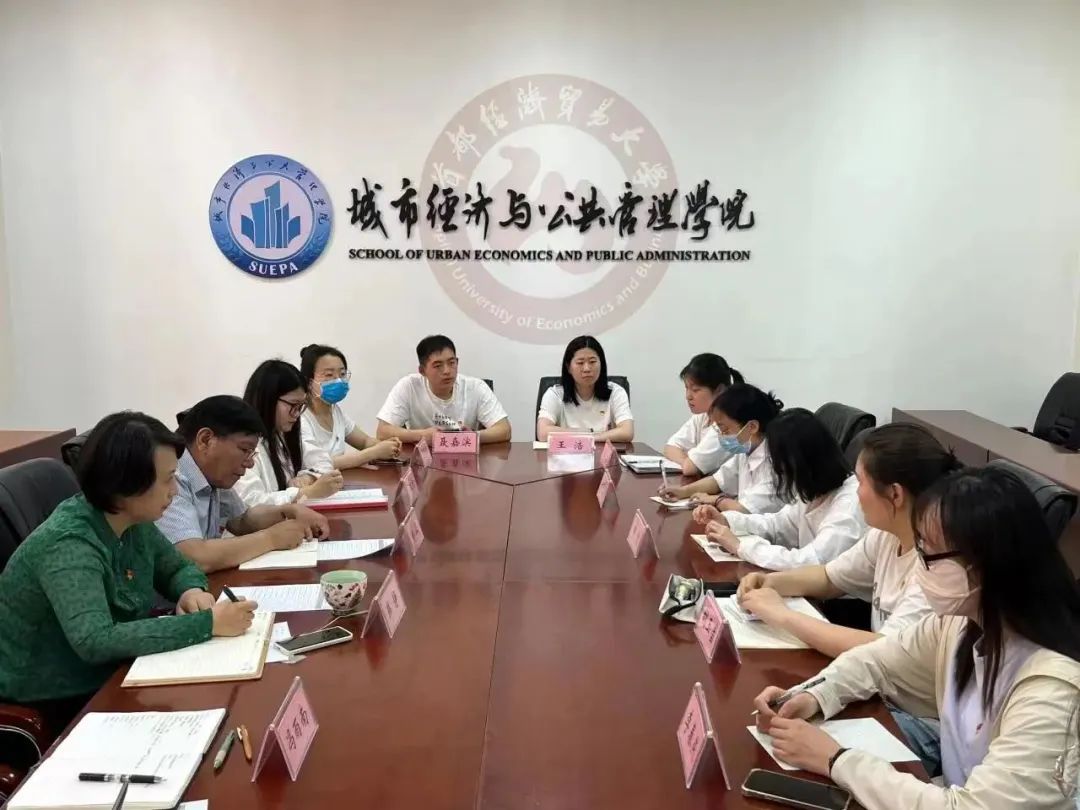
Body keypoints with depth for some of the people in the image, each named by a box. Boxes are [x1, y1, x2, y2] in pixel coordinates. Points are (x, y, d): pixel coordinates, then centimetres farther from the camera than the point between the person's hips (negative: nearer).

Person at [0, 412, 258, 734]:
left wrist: (193, 590, -13)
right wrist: (206, 624, -38)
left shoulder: (134, 523, -5)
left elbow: (178, 567, 11)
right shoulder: (68, 545, -28)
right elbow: (95, 642, -39)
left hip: (112, 678, 7)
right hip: (53, 705, -7)